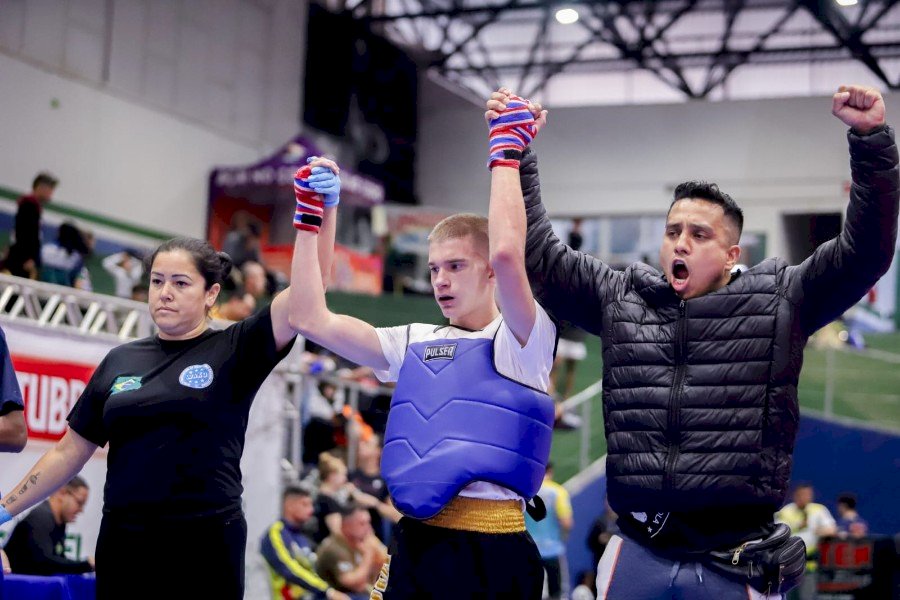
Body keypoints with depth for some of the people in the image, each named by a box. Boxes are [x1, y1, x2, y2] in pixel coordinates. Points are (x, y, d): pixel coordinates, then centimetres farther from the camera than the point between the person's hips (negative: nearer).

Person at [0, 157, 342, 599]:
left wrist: (322, 210, -23)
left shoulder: (234, 350, 0)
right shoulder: (121, 360, 10)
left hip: (206, 543, -3)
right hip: (123, 542, 3)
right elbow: (69, 452, 14)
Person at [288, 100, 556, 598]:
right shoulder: (415, 343, 16)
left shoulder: (522, 342, -1)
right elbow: (312, 320, 10)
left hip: (492, 551, -5)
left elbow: (507, 253, -20)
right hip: (413, 543, 6)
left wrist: (504, 151, -11)